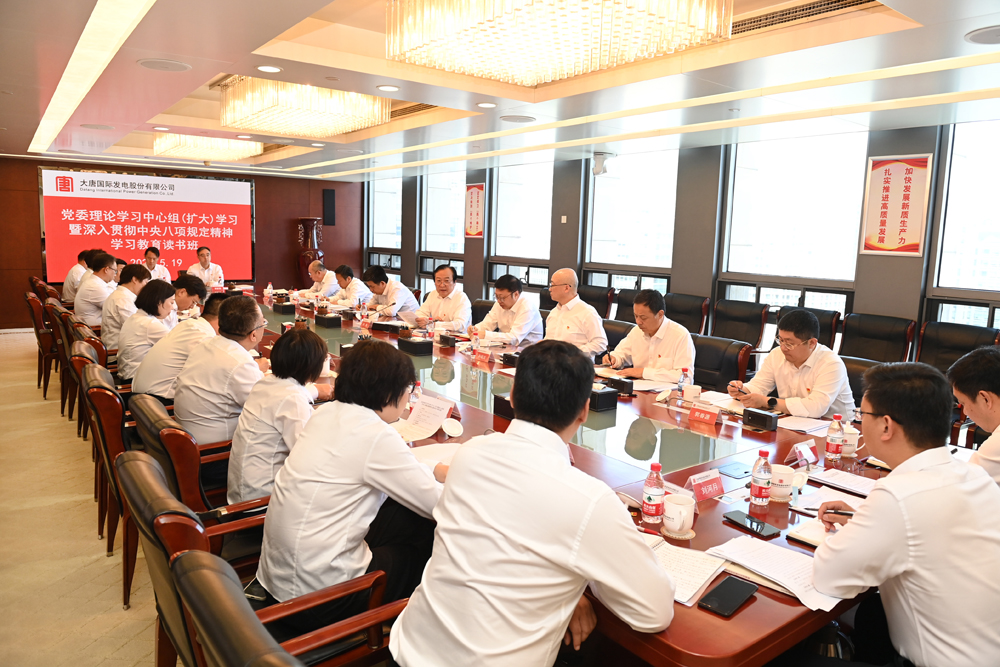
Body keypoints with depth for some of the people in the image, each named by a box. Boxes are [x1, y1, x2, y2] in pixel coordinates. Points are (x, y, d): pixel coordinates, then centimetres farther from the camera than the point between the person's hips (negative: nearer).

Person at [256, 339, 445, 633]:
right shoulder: (376, 436, -23)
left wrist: (434, 472, 15)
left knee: (409, 516, 9)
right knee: (428, 531, 6)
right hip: (316, 594, -8)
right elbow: (435, 504, -15)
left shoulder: (327, 413, 1)